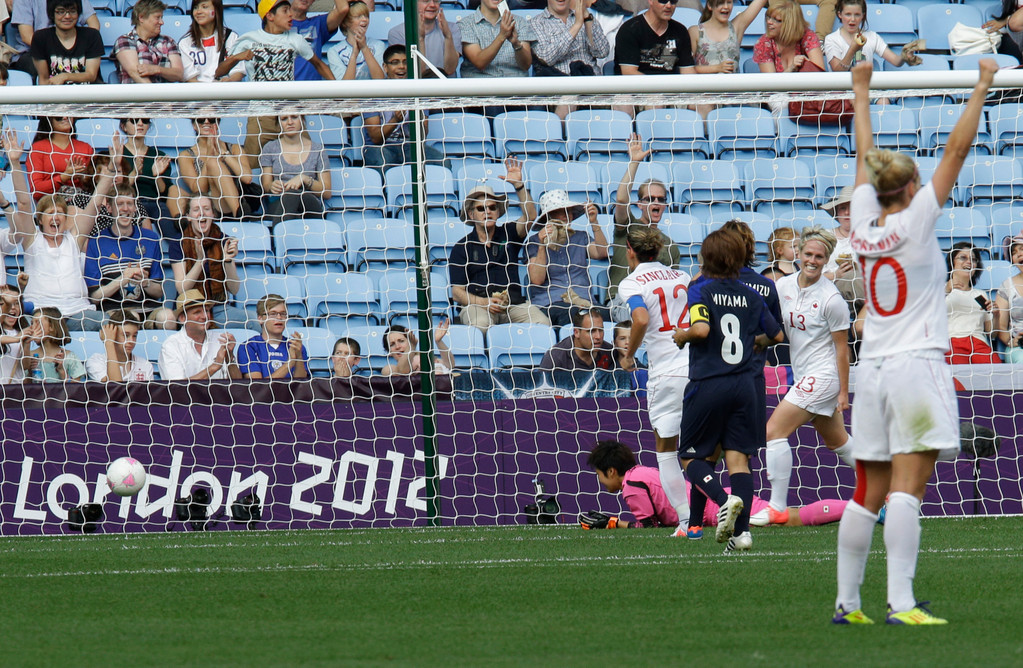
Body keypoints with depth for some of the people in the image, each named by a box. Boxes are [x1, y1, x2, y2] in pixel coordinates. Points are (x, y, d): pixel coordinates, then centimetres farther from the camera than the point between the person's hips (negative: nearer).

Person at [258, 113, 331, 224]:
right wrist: (271, 187, -15)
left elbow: (327, 192, 7)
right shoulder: (270, 148, 17)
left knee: (293, 192, -37)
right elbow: (265, 186, 11)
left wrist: (305, 179, -12)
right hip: (277, 205, 0)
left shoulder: (317, 149, 13)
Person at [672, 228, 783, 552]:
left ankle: (724, 500, -20)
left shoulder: (700, 290, -4)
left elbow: (701, 328, -21)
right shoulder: (751, 295, 9)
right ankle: (741, 530, -9)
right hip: (745, 384, 4)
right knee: (738, 457, 2)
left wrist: (681, 336, -1)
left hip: (708, 385, -4)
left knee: (693, 457, 7)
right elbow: (777, 334, 15)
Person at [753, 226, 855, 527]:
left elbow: (842, 347, -11)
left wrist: (843, 393, -11)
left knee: (775, 431, -13)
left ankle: (777, 508, -9)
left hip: (822, 376, -8)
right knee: (837, 441, 18)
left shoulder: (831, 299, -15)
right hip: (803, 375, 8)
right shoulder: (784, 286, 3)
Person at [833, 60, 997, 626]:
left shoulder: (863, 224, 7)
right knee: (907, 490, -13)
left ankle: (846, 602, 10)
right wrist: (983, 85, 1)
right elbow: (957, 149, -5)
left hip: (872, 369, 6)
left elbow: (864, 156, 21)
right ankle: (900, 602, -20)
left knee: (867, 495, 9)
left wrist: (861, 91, 33)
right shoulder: (914, 222, -6)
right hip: (917, 364, -6)